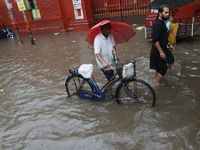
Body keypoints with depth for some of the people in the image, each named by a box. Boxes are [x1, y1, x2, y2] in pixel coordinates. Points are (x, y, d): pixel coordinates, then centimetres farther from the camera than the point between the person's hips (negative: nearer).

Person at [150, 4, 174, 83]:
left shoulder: (163, 22, 9)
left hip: (164, 48, 10)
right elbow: (155, 40, -27)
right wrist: (161, 52, -26)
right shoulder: (157, 24, -22)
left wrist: (169, 45, 21)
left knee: (169, 63, 20)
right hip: (158, 51, -10)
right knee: (162, 69, 1)